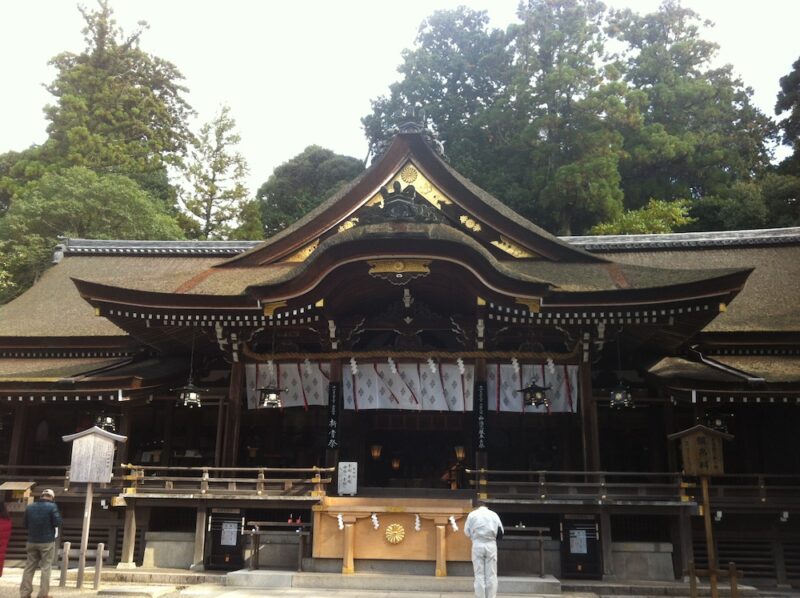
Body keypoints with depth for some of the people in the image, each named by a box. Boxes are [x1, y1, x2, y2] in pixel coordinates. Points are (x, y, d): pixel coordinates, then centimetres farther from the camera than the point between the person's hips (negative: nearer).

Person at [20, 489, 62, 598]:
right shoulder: (52, 506, -10)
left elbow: (25, 524, 12)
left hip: (32, 541, 4)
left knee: (29, 567, 11)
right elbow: (58, 523, -12)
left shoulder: (30, 507, 6)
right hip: (47, 542, -4)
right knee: (46, 567, 2)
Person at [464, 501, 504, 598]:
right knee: (491, 575, 5)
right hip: (491, 545, 1)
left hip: (478, 545, -1)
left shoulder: (472, 514, 3)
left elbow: (467, 531, 3)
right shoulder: (494, 514, 6)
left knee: (479, 574, 4)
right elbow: (501, 531, 6)